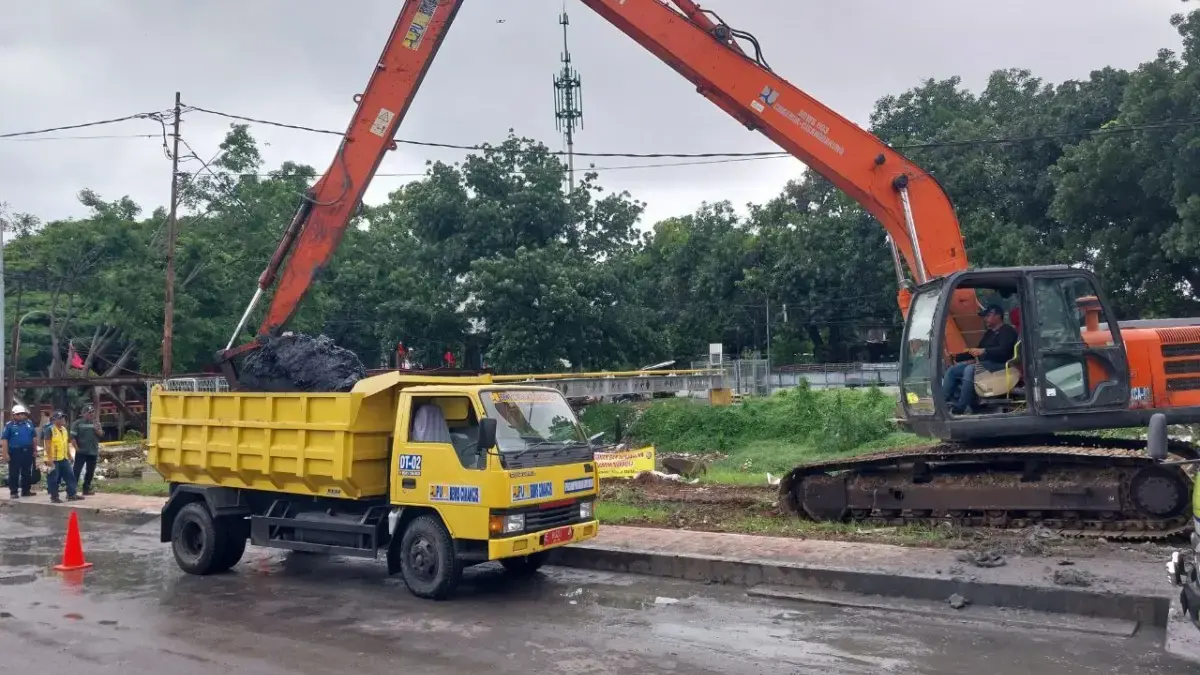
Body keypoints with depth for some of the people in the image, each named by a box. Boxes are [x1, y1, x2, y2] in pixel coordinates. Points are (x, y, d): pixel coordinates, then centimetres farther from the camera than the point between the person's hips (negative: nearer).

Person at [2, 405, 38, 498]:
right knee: (14, 473, -1)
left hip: (27, 451, 4)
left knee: (27, 472, 10)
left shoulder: (29, 424, 10)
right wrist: (5, 453, -12)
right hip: (15, 452, -4)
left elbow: (34, 437, 16)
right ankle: (14, 492, 4)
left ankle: (26, 490, 18)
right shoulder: (9, 425, -3)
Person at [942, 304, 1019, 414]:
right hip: (983, 364, 10)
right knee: (951, 370, -3)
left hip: (998, 365, -10)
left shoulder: (1007, 331, -1)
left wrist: (984, 351, -33)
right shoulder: (989, 333, 26)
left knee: (970, 370, -36)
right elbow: (979, 351, 27)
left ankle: (959, 409, -37)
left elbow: (1004, 350, -19)